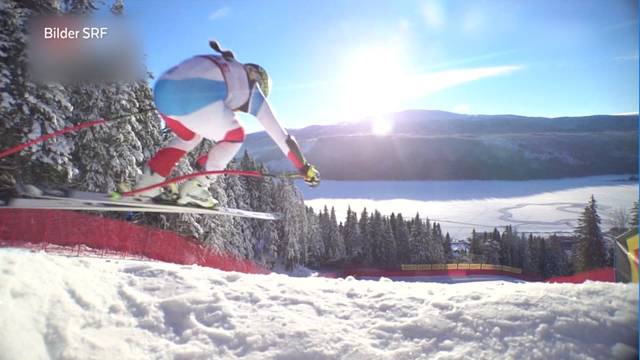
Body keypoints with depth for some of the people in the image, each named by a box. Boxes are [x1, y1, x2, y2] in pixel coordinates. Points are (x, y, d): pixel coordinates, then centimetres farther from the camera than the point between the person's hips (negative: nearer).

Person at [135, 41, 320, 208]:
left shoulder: (216, 65, 38)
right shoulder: (251, 88, 24)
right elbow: (280, 135, 26)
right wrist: (304, 167, 32)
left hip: (162, 90, 7)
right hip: (196, 97, -7)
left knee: (189, 137, 34)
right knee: (234, 136, 21)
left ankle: (146, 185, 23)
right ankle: (195, 188, 12)